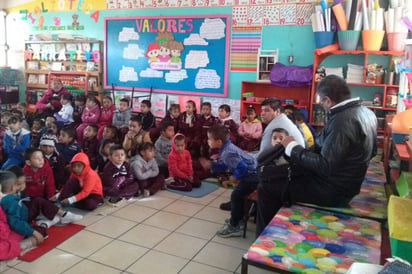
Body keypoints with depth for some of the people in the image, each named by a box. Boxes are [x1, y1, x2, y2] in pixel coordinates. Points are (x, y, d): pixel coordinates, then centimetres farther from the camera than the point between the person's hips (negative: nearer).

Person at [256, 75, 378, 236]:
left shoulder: (342, 120, -27)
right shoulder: (365, 112, 4)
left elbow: (324, 166, -31)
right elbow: (370, 151, 17)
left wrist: (293, 147, -19)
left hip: (331, 191, -10)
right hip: (343, 184, 10)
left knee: (266, 187, -5)